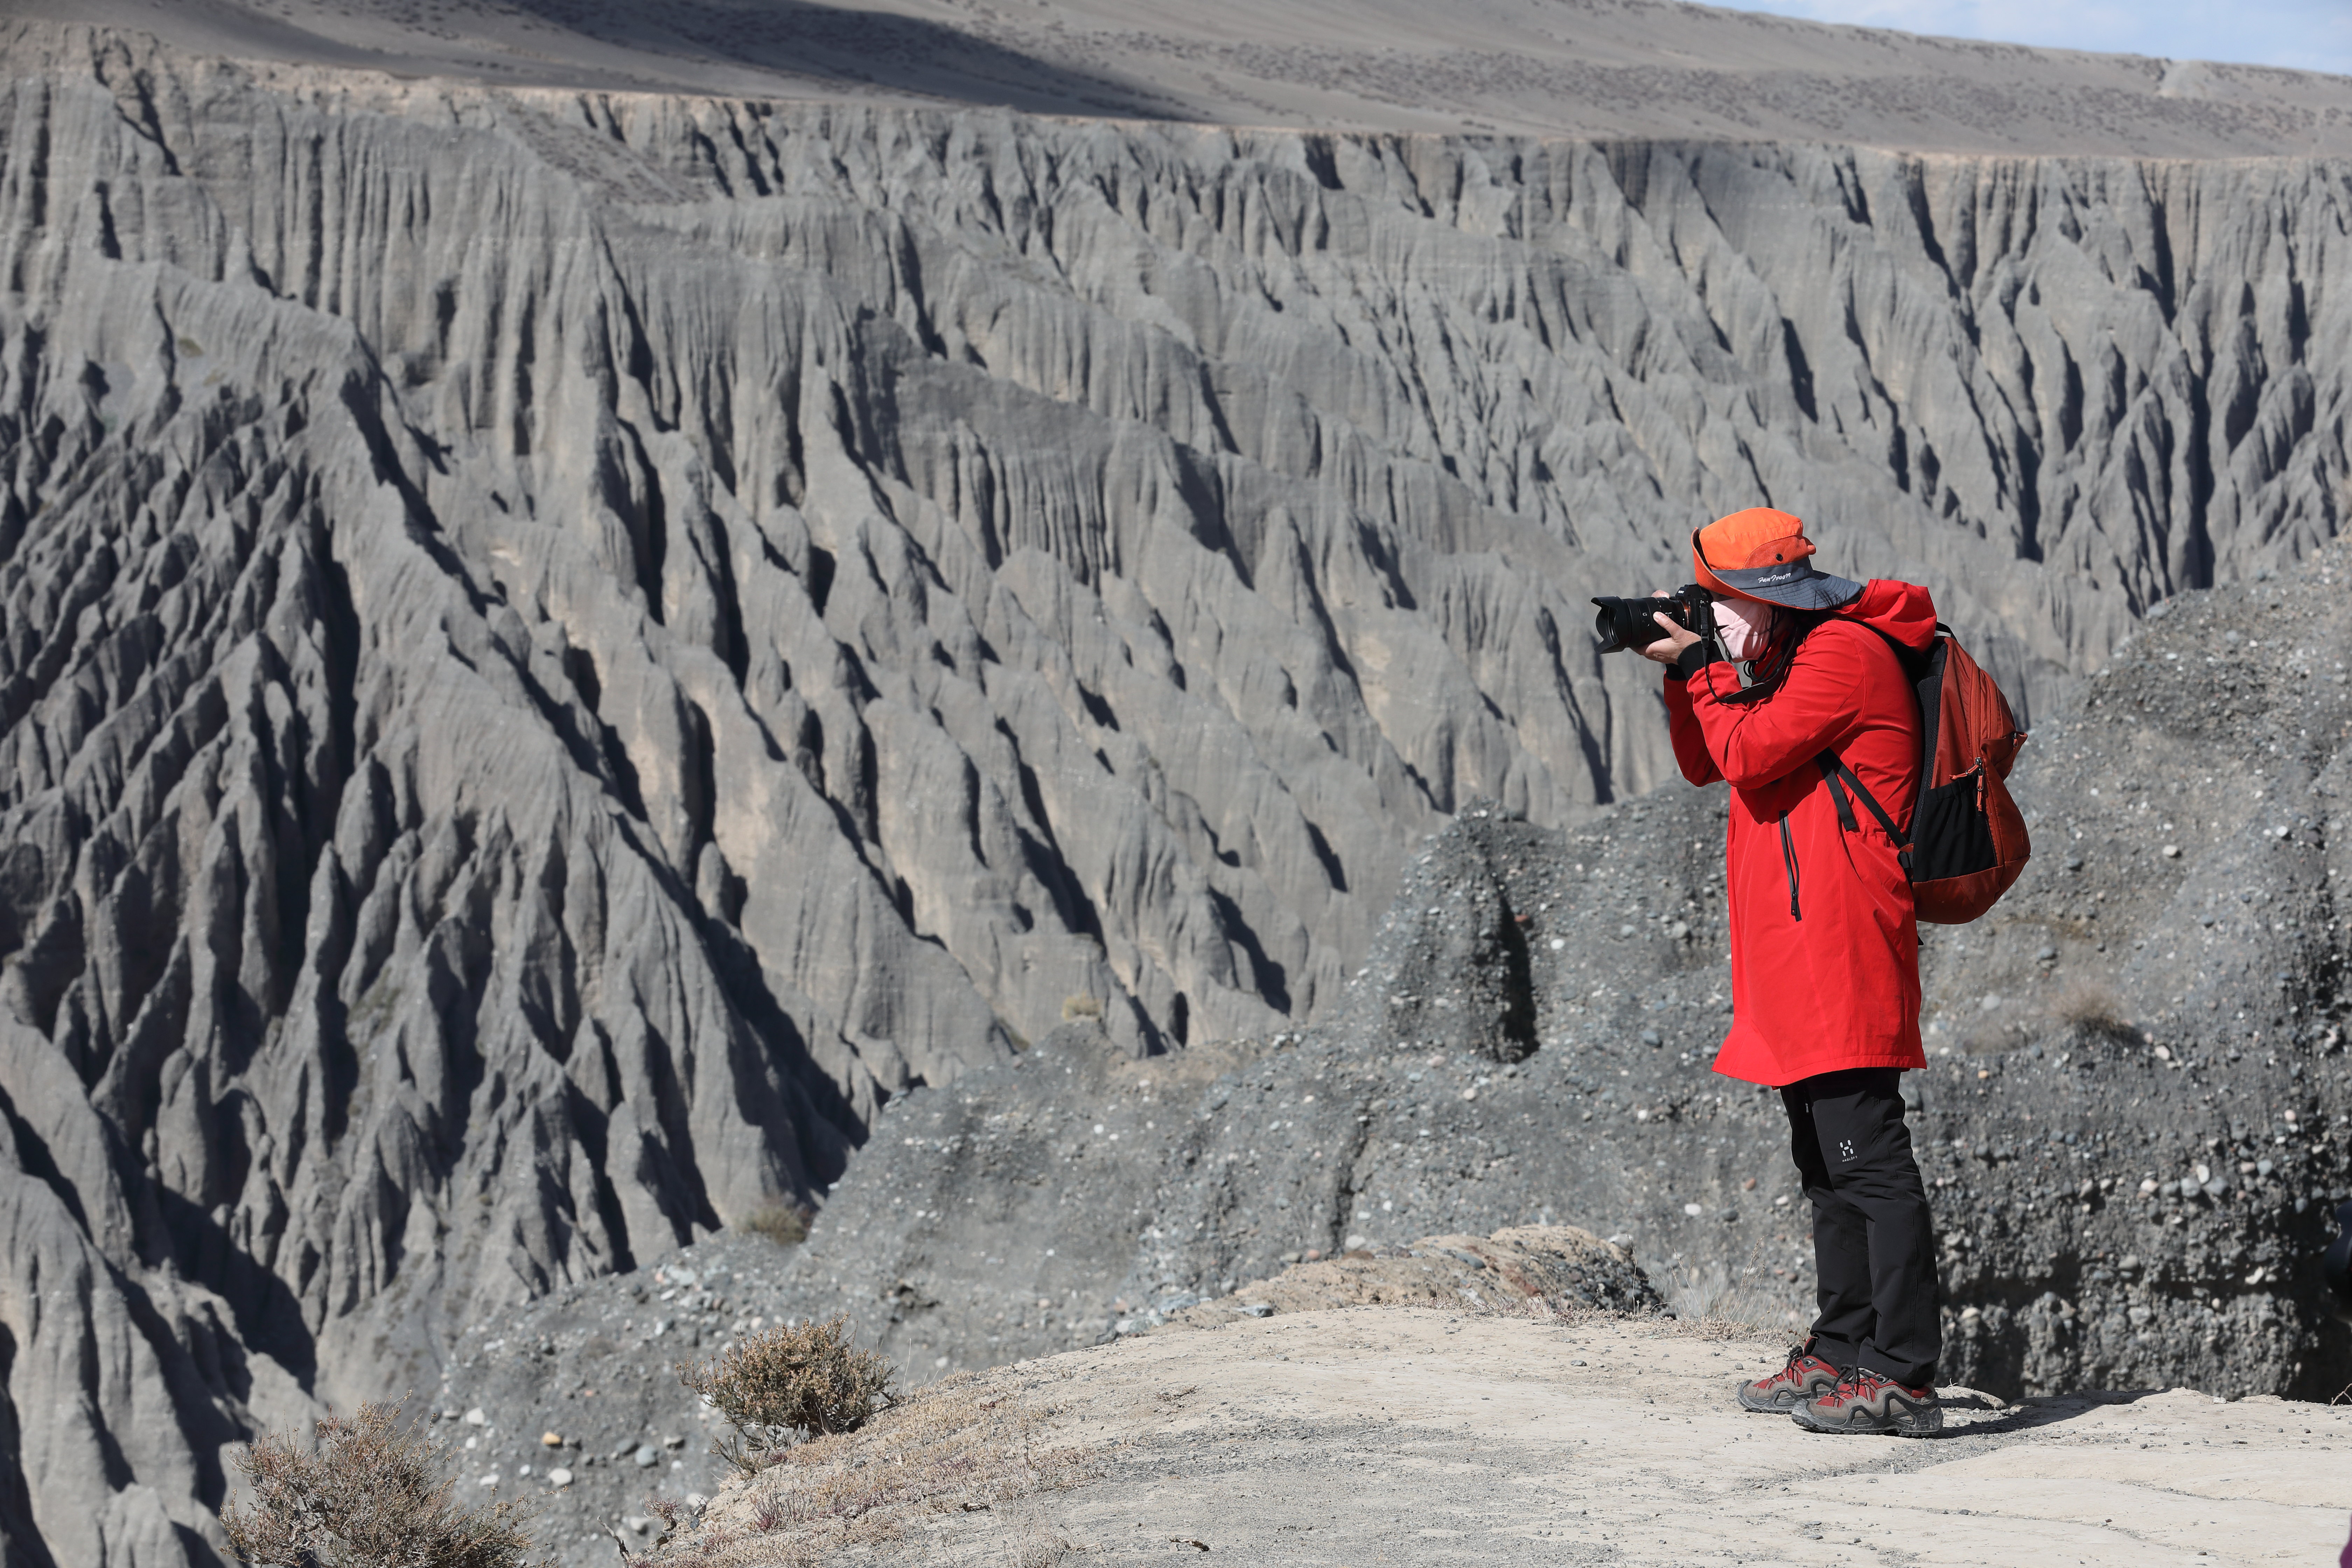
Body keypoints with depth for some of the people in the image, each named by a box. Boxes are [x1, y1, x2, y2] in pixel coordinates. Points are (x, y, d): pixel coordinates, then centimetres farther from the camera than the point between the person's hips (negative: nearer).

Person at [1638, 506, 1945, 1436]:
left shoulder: (1845, 652, -10)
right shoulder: (1790, 660, 22)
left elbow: (1751, 751, -17)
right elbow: (1706, 764, 25)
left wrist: (1702, 667, -3)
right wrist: (1685, 671, 11)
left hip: (1839, 939, -11)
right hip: (1795, 950, 11)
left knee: (1865, 1154, -14)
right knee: (1824, 1159, 14)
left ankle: (1904, 1377, -17)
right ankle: (1843, 1353, 21)